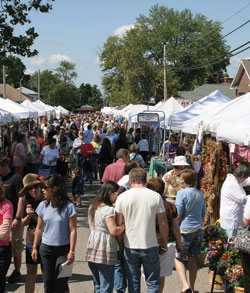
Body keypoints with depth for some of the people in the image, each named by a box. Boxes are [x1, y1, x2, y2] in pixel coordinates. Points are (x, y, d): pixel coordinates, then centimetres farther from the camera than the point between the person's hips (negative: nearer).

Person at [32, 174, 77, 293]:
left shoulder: (68, 206, -12)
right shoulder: (43, 206, 1)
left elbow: (73, 230, -9)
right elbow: (39, 228, 10)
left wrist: (71, 251, -12)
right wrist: (35, 247, 10)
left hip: (63, 249, -4)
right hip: (46, 249, 4)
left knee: (61, 283, -4)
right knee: (48, 283, 8)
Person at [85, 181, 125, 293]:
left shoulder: (92, 207, 12)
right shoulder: (109, 209, -14)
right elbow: (114, 231, -21)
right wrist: (124, 225, -3)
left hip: (92, 249, 8)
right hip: (105, 251, -8)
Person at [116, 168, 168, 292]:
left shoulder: (122, 197, -4)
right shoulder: (156, 196, -6)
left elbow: (118, 225, 0)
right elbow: (163, 223, -3)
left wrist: (121, 244, 12)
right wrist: (165, 242, 10)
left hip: (130, 247, 1)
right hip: (150, 246, -1)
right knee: (153, 283, 10)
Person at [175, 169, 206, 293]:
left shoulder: (182, 193, -10)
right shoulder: (200, 194, 10)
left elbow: (178, 214, -13)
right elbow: (203, 214, 15)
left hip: (185, 229, -6)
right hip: (199, 229, 6)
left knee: (178, 258, 4)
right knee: (193, 259, 13)